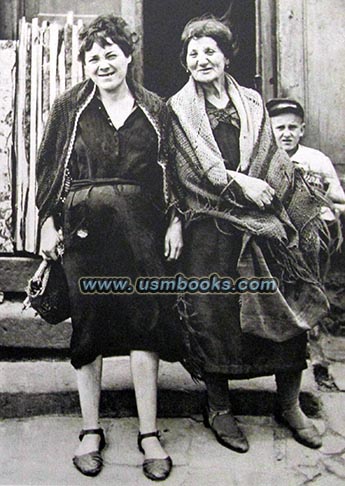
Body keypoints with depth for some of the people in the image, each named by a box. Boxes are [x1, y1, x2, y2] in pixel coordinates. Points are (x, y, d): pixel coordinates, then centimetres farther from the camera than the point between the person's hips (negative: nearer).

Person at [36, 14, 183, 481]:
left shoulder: (155, 108, 7)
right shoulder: (70, 107, 4)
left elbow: (171, 171, 10)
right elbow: (49, 167, 6)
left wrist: (175, 220, 2)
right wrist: (48, 222, 0)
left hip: (141, 229, 1)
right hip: (85, 228, 0)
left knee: (145, 322, 0)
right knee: (87, 324, 6)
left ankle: (149, 433, 14)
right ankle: (90, 431, 20)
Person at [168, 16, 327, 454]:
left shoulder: (252, 103, 16)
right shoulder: (178, 109, 7)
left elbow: (277, 163, 16)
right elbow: (191, 168, -5)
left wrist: (311, 206, 11)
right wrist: (237, 181, -13)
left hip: (264, 223, 3)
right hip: (209, 228, -3)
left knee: (286, 310, 1)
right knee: (213, 314, 0)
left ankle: (289, 404, 18)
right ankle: (218, 407, 18)